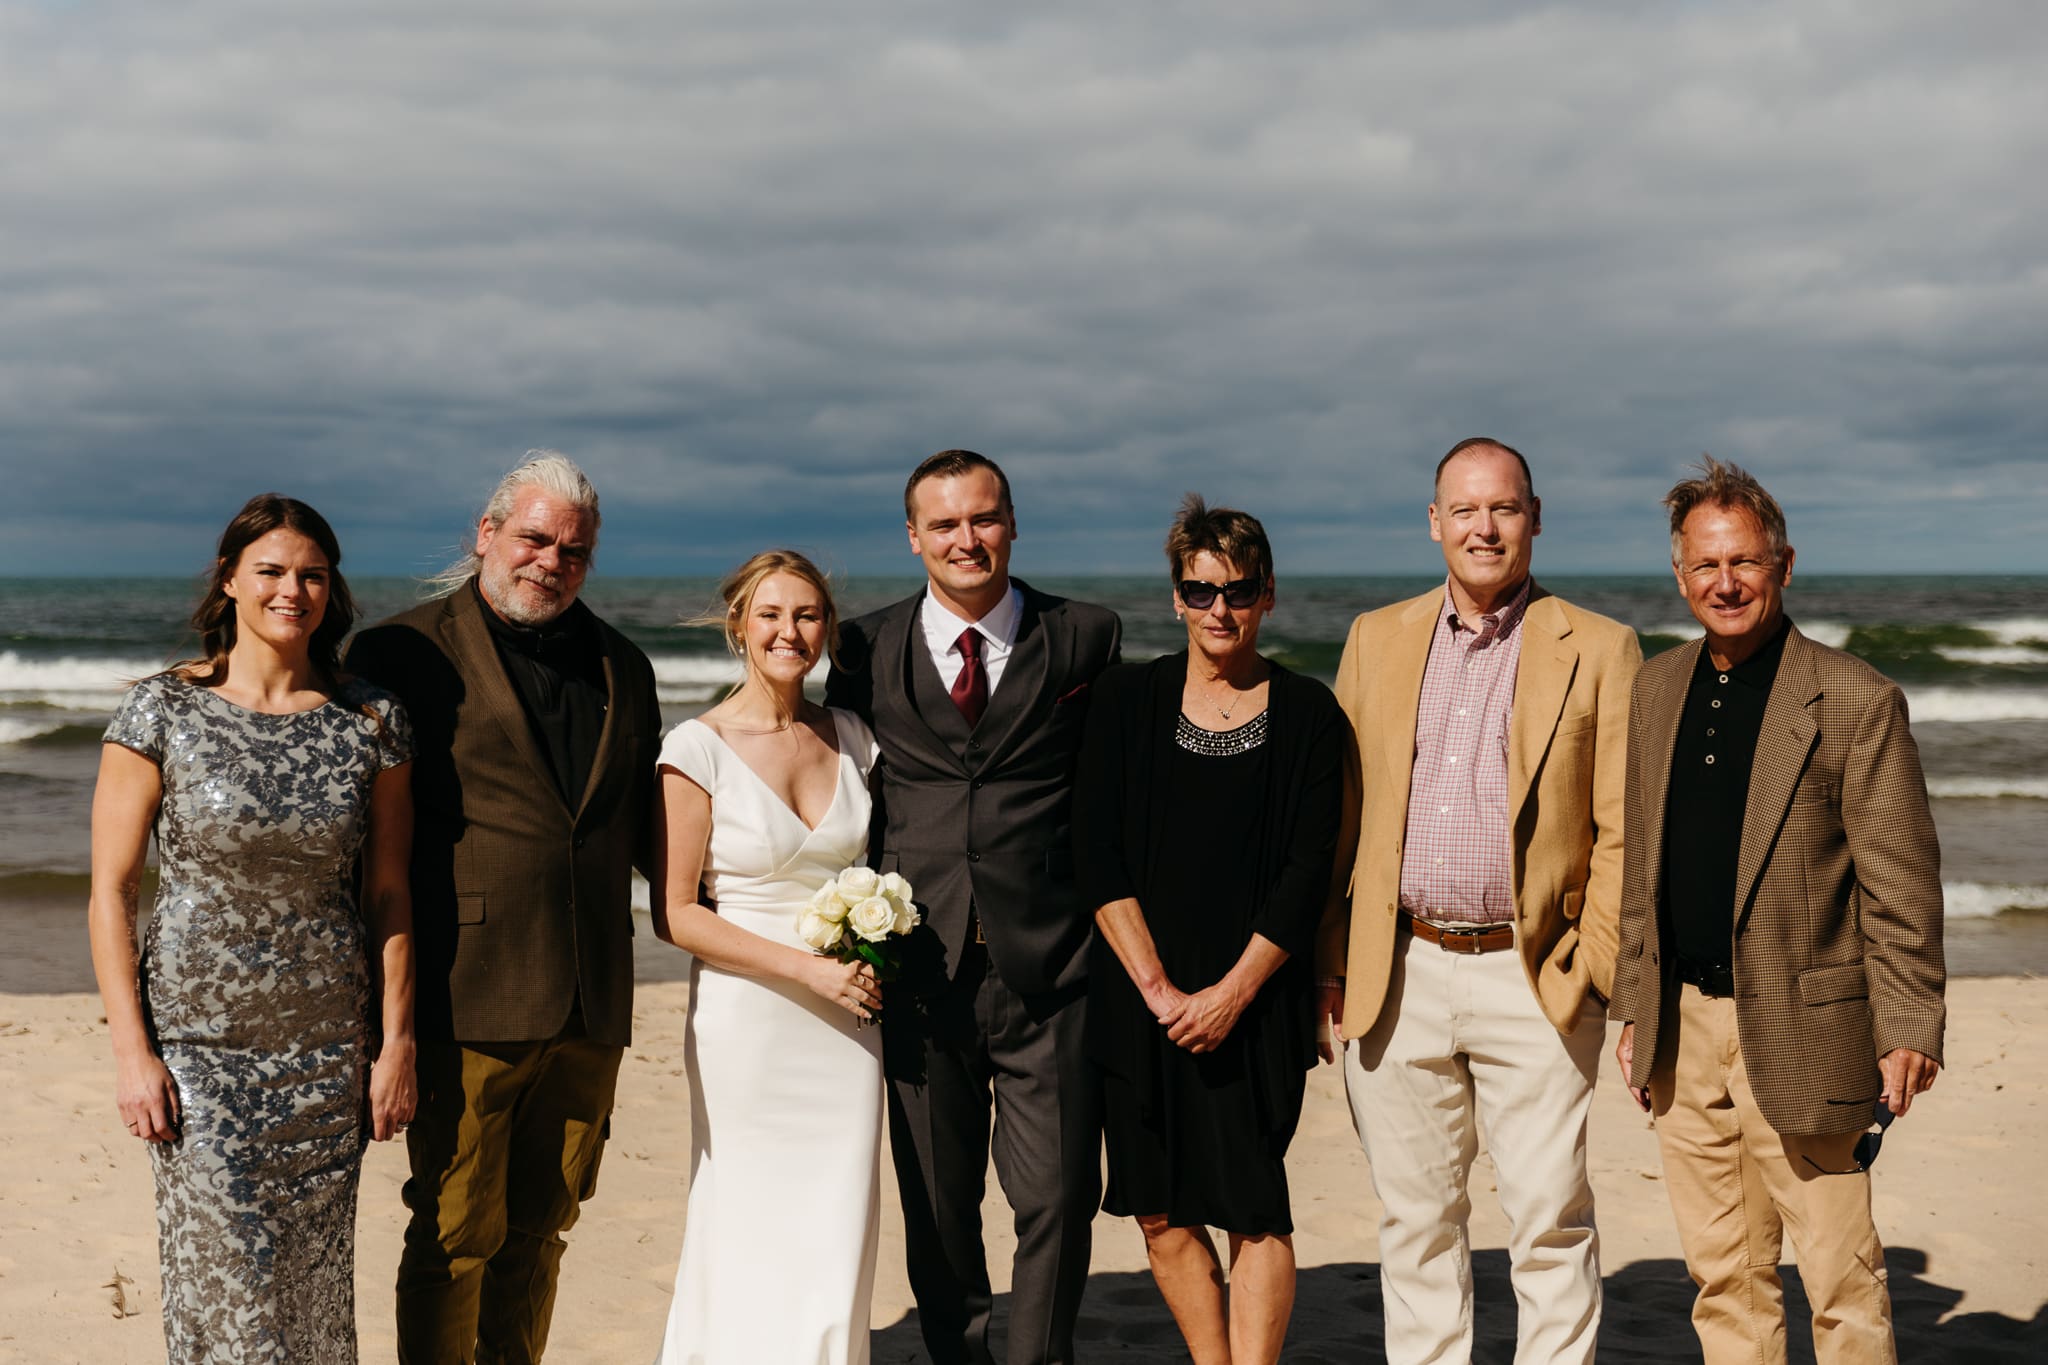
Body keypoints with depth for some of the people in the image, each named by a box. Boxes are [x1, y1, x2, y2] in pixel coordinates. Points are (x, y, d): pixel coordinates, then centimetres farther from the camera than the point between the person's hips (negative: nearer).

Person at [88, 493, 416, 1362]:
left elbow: (389, 895, 5)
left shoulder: (372, 722, 2)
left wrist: (396, 1044, 1)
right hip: (198, 1039, -2)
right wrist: (131, 1052, -8)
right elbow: (111, 892, -4)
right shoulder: (160, 712, -5)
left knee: (314, 1285, 9)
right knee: (222, 1279, -1)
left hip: (329, 1047, 2)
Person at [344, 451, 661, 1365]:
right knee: (454, 1236, 0)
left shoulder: (623, 669, 14)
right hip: (469, 999, -5)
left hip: (590, 1005, 5)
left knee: (540, 1229, 15)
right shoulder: (405, 653, -3)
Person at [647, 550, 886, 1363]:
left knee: (837, 1243, 5)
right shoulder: (699, 748, -8)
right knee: (747, 1240, 3)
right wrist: (807, 969, -14)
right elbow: (674, 913, -9)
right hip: (746, 1022, -4)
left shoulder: (853, 738, 6)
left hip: (846, 1019, 4)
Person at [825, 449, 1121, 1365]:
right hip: (921, 969, 2)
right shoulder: (866, 649, 5)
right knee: (936, 1208, 11)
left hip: (1048, 968, -1)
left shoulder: (1086, 638, 2)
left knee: (1058, 1200, 0)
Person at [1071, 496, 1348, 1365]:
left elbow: (1309, 872, -2)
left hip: (1255, 997, -2)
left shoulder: (1308, 714, 2)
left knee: (1256, 1211, -3)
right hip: (1141, 995, 2)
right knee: (1162, 1211, 7)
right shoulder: (1127, 698, 4)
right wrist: (1157, 988, -8)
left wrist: (1232, 993, -10)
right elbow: (1096, 854, 0)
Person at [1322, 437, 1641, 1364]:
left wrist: (1600, 964, -8)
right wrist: (1331, 963, 6)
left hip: (1533, 981, -3)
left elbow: (1625, 830, 0)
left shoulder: (1598, 651, 2)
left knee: (1549, 1221, 0)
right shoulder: (1376, 639, 11)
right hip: (1399, 976, 3)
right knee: (1415, 1223, 10)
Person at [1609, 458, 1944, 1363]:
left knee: (1841, 1281, 1)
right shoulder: (1657, 688, 9)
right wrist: (1634, 1006, 14)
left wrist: (1908, 1032, -11)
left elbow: (1903, 882, -8)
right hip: (1684, 1033, 5)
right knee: (1723, 1278, 13)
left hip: (1801, 1034, -5)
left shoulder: (1856, 700, -8)